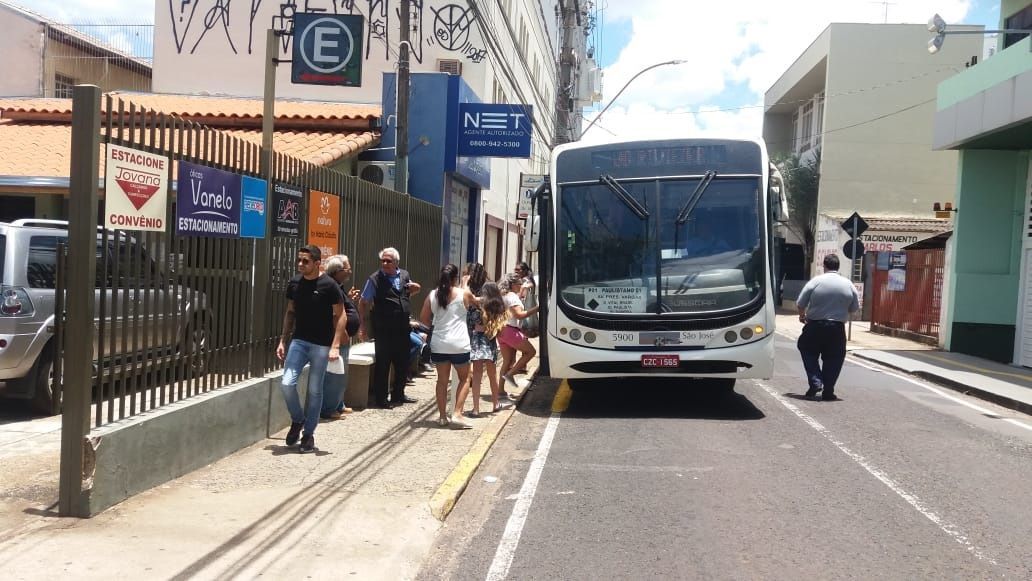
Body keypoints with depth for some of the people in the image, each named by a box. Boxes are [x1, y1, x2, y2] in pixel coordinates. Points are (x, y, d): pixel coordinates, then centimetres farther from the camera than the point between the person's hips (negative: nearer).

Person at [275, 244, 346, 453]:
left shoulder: (328, 285, -10)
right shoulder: (294, 284, 4)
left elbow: (340, 316, -8)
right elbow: (290, 312, 15)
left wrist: (335, 346, -16)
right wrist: (283, 340, 9)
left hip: (321, 345, -4)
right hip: (298, 341, 4)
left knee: (314, 390, 2)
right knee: (287, 383, -9)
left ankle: (308, 434, 15)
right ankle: (297, 420, 17)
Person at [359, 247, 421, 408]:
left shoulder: (404, 275, 7)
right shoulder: (375, 279, -8)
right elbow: (363, 303, -7)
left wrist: (415, 289, 1)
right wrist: (361, 326, -12)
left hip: (403, 328, 5)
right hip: (384, 330, -5)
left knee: (402, 363, 15)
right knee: (382, 364, 3)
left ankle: (398, 394, 31)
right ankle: (381, 398, 13)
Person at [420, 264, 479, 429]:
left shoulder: (432, 295, 1)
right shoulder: (464, 293, -4)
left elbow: (423, 318, 6)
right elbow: (475, 301, 18)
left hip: (439, 345, 3)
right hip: (459, 344, -3)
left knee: (442, 380, 14)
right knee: (464, 379, 12)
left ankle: (442, 416, 16)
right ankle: (457, 415, 1)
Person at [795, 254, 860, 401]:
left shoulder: (816, 281, -7)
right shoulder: (848, 284, 1)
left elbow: (800, 303, -4)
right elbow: (854, 308, 7)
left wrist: (802, 315, 17)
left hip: (815, 326, -2)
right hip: (837, 328, 2)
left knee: (808, 353, 16)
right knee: (833, 360, 10)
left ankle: (815, 382, 2)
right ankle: (828, 392, 11)